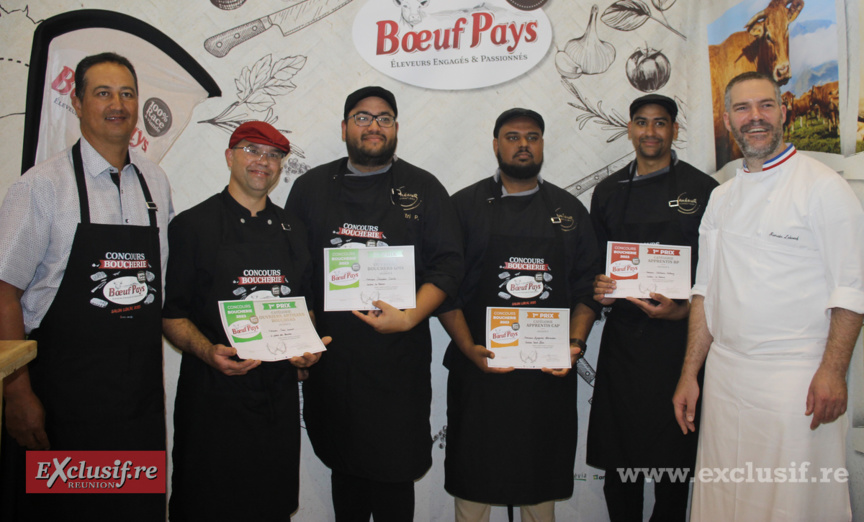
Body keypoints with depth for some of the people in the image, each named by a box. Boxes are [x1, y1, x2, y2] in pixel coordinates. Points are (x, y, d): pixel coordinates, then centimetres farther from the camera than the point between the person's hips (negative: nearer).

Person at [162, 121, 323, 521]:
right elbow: (170, 313, -4)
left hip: (279, 398, 4)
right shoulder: (192, 226, -2)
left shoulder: (292, 230, 12)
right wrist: (209, 352, -21)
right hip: (214, 396, -4)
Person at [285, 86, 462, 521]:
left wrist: (410, 317, -15)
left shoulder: (423, 188, 5)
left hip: (398, 358, -2)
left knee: (393, 474, 5)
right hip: (327, 352, 2)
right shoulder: (311, 187, 10)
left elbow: (447, 264, -2)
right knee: (345, 466, 15)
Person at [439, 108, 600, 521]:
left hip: (551, 373, 2)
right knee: (474, 485, 8)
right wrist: (470, 349, -12)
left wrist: (575, 344, -6)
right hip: (480, 370, -2)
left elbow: (587, 288, 9)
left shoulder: (570, 210, 10)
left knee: (543, 486, 13)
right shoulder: (464, 206, 3)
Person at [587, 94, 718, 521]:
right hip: (622, 338, 3)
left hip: (678, 338, -2)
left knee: (672, 463, 5)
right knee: (617, 459, 7)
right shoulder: (607, 192, 11)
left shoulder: (702, 189, 0)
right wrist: (598, 289, -4)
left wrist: (682, 310, -14)